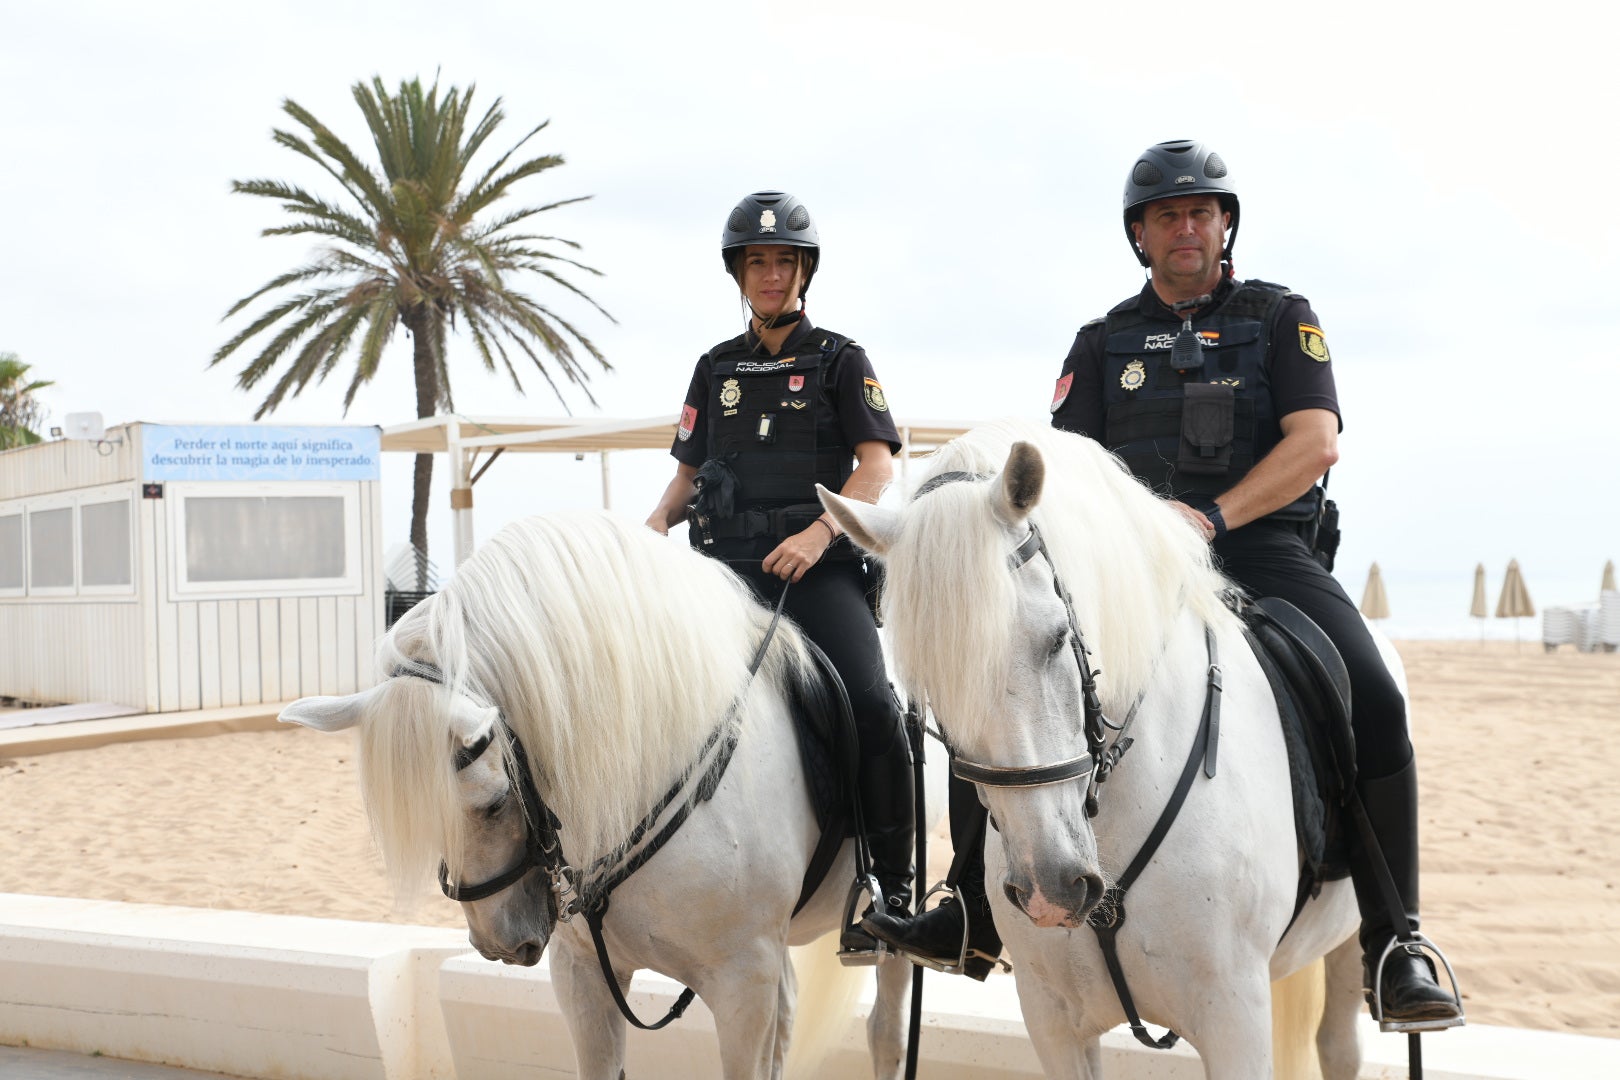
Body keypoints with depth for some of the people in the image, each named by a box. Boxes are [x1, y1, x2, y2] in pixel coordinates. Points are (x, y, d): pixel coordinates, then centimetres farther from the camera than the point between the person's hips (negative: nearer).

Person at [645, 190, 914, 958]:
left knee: (870, 704, -24)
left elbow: (877, 463, -2)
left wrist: (818, 533, -17)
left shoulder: (840, 361, 9)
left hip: (819, 566, -3)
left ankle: (890, 889, -15)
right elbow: (689, 474, 22)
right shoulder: (716, 369, 20)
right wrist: (655, 524, 0)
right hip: (730, 566, 4)